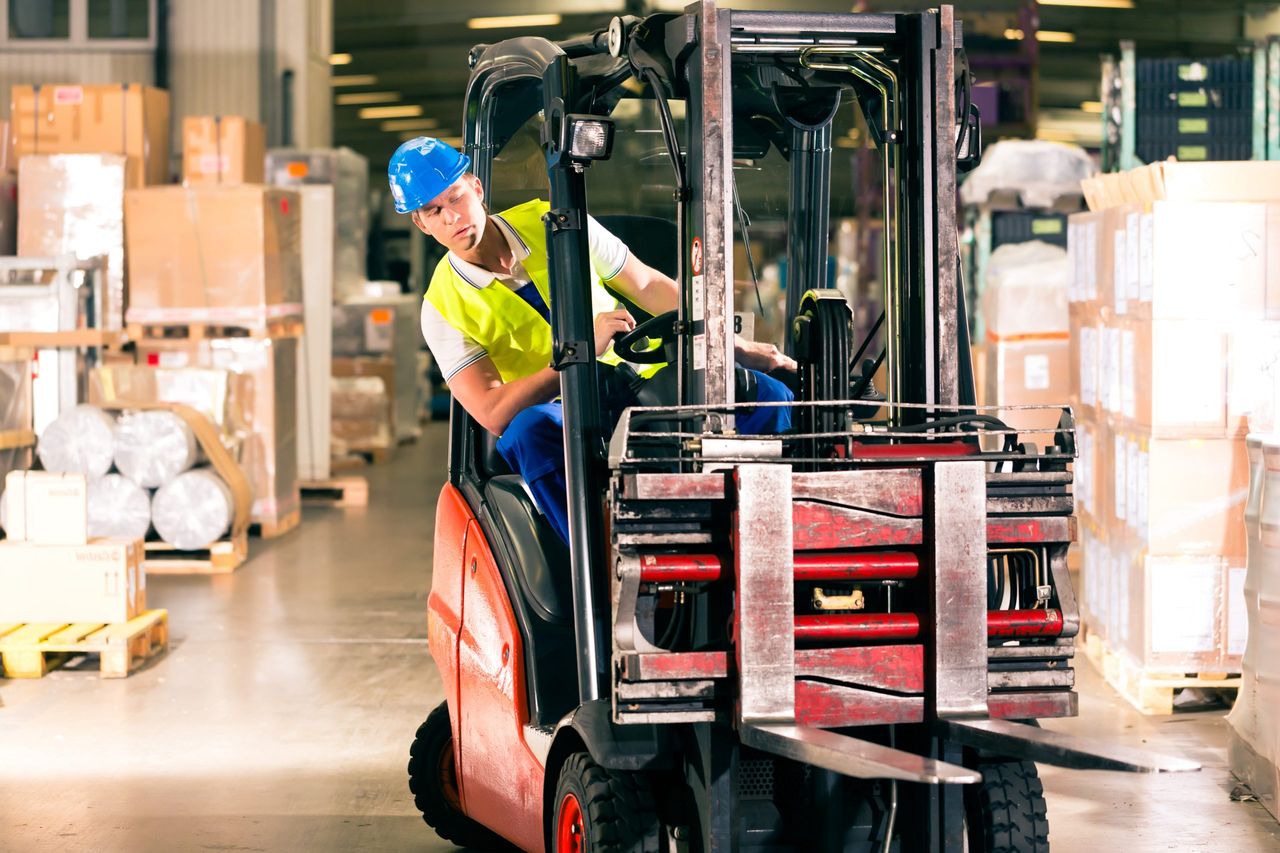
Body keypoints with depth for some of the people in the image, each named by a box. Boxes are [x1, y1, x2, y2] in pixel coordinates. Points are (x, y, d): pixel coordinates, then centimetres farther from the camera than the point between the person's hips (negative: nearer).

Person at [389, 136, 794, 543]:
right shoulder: (443, 308, -5)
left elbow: (648, 285, 11)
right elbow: (492, 414, -16)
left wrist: (735, 344, 5)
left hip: (644, 386, 3)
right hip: (563, 419, -3)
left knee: (768, 395, -21)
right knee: (527, 430, -40)